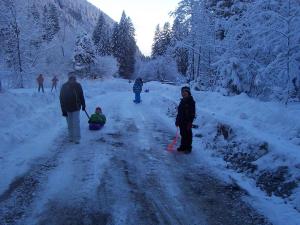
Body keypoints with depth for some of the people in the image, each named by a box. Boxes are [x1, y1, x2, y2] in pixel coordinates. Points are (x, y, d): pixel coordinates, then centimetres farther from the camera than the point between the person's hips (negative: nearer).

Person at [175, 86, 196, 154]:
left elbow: (192, 113, -17)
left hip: (187, 122, -8)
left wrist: (190, 122, -21)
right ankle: (183, 146, 26)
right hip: (181, 121, 8)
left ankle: (188, 148, 12)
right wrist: (177, 120, 19)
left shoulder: (191, 101, -13)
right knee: (183, 134, 15)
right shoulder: (182, 101, 12)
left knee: (188, 135, 2)